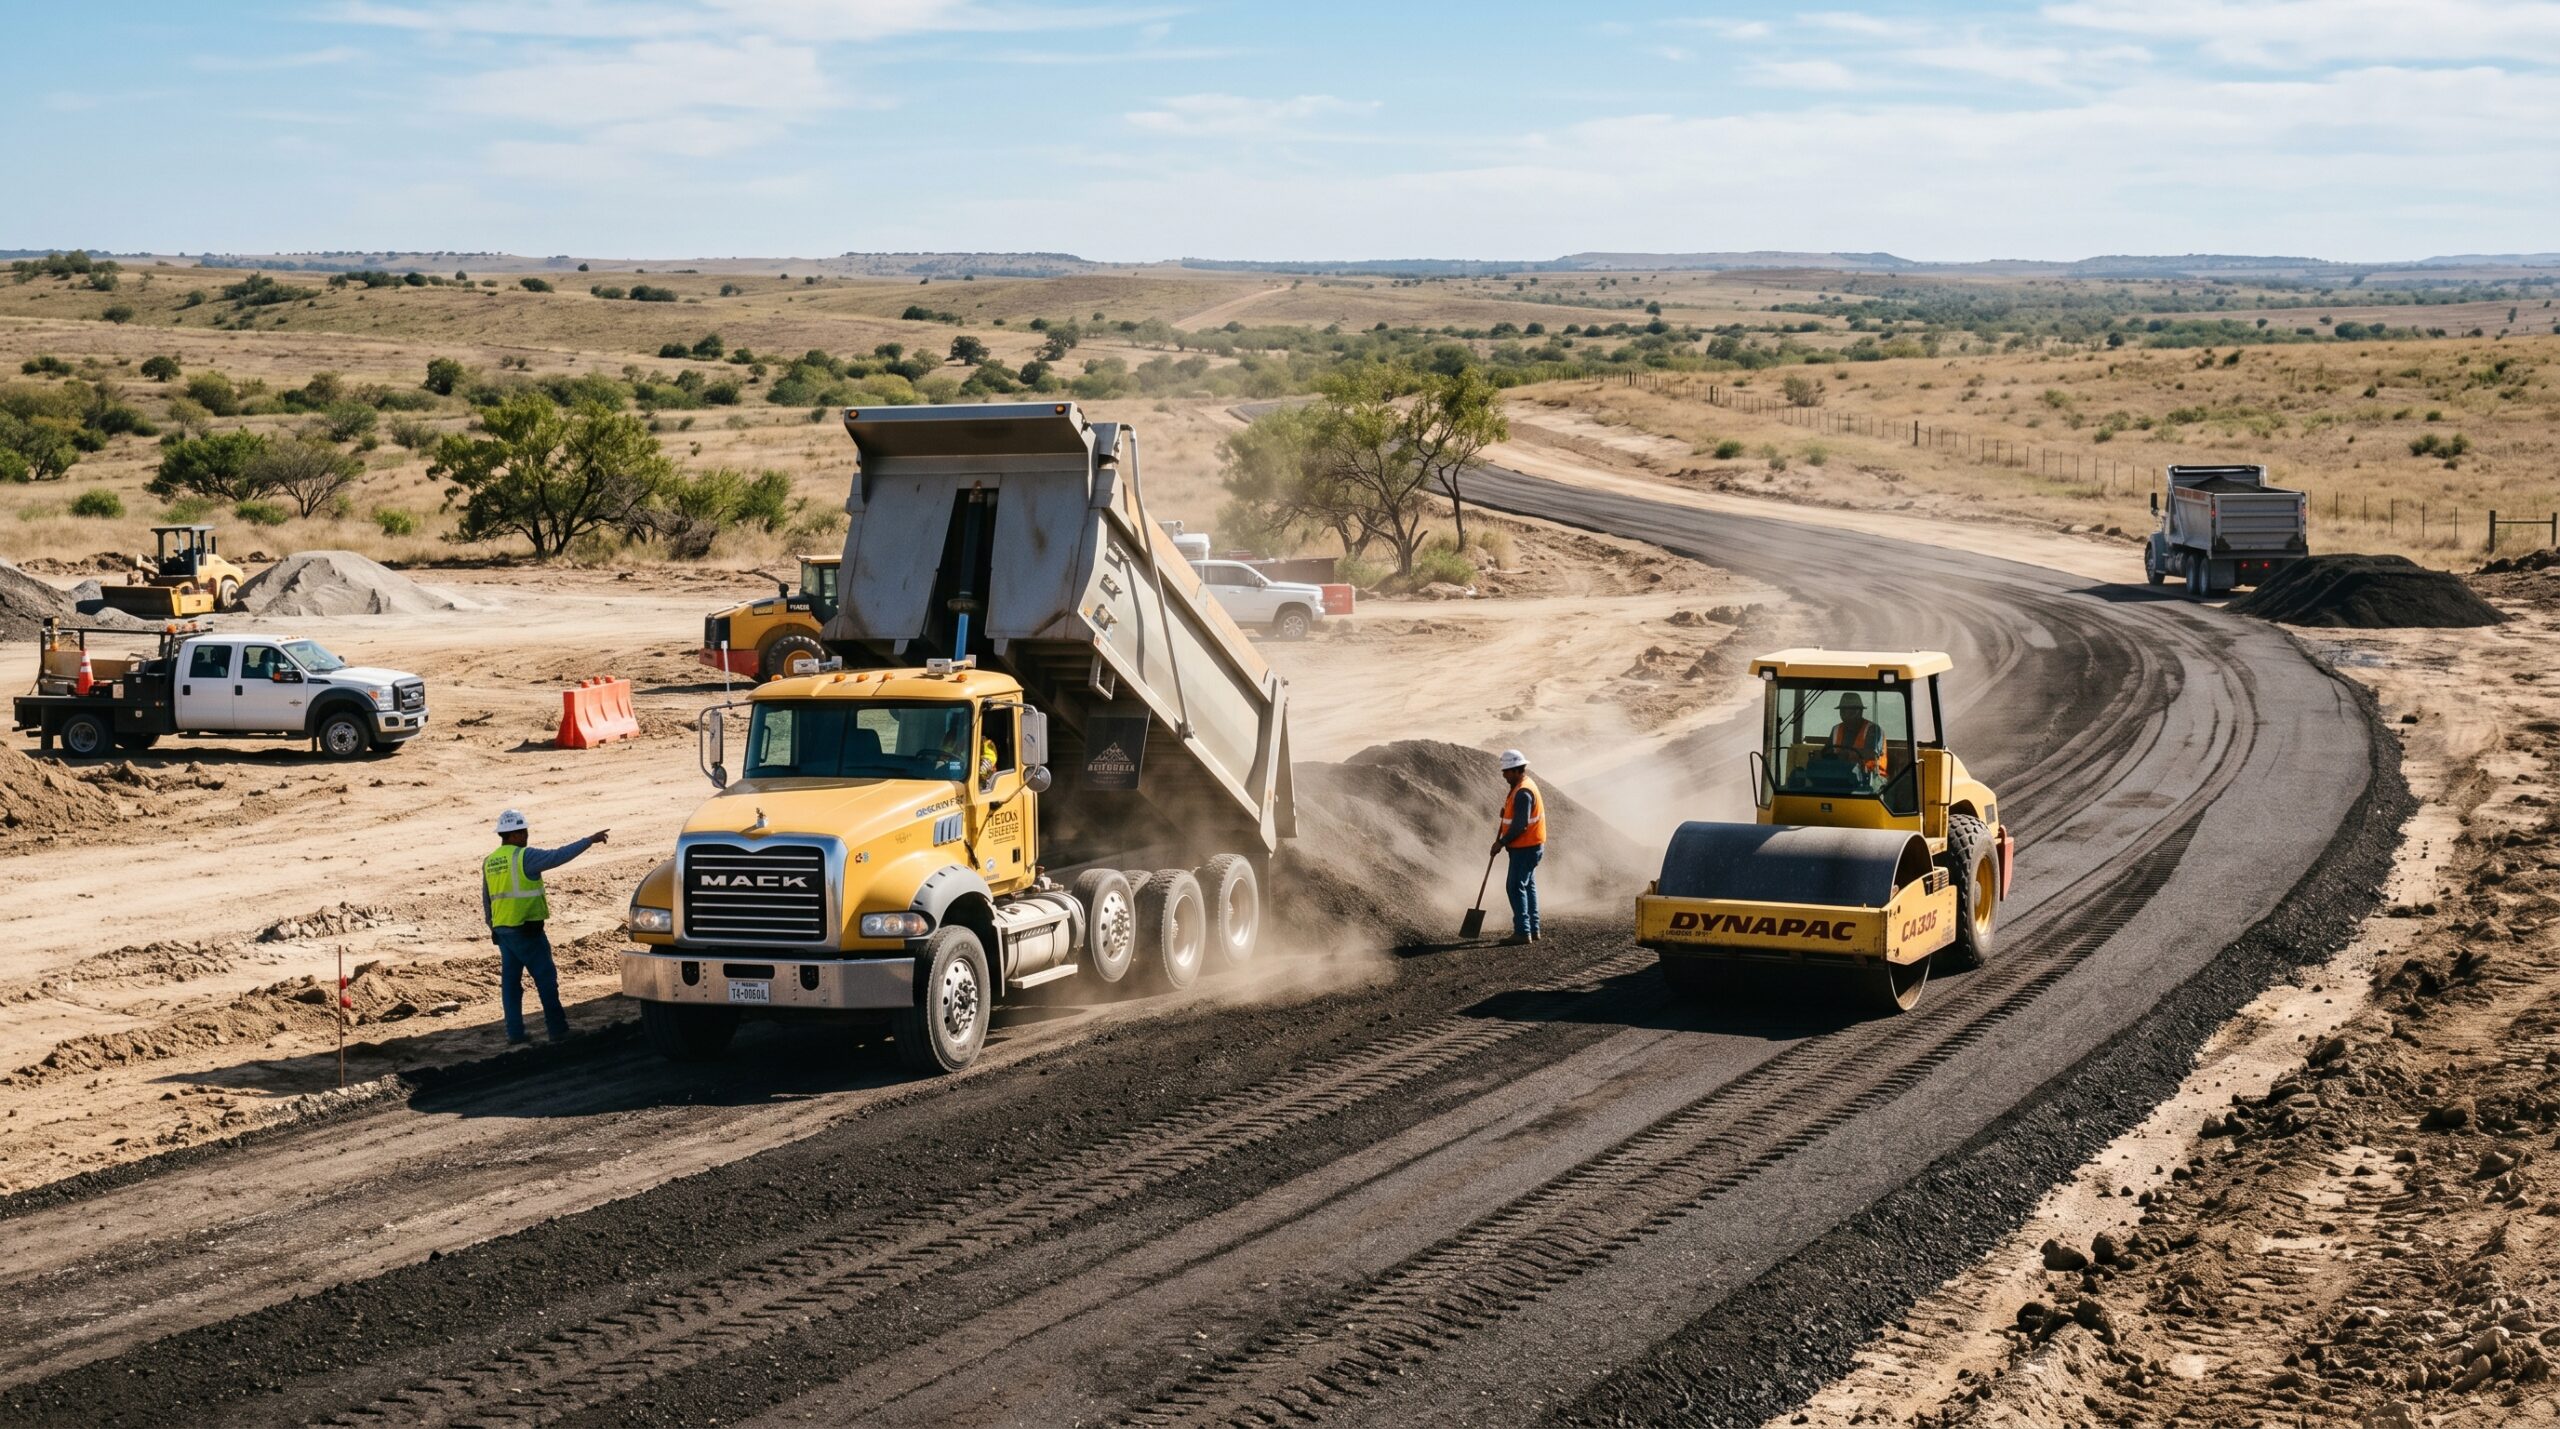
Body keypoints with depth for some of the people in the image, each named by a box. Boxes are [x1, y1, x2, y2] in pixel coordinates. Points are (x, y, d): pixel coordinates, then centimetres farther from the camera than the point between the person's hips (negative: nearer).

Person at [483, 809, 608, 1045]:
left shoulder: (489, 862, 11)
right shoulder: (524, 857, -12)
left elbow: (487, 900, 17)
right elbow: (559, 856, -18)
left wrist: (494, 929, 25)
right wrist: (589, 841, -12)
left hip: (502, 930, 7)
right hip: (527, 930, -7)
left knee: (510, 981, 8)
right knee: (545, 978, 1)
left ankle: (515, 1033, 7)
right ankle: (557, 1028, 4)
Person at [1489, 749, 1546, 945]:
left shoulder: (1523, 792, -22)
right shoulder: (1525, 785, 12)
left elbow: (1520, 825, -25)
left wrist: (1501, 842, -17)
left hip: (1525, 848, -11)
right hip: (1530, 847, 11)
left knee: (1515, 887, -9)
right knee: (1527, 886, 16)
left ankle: (1522, 932, -10)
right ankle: (1532, 930, 22)